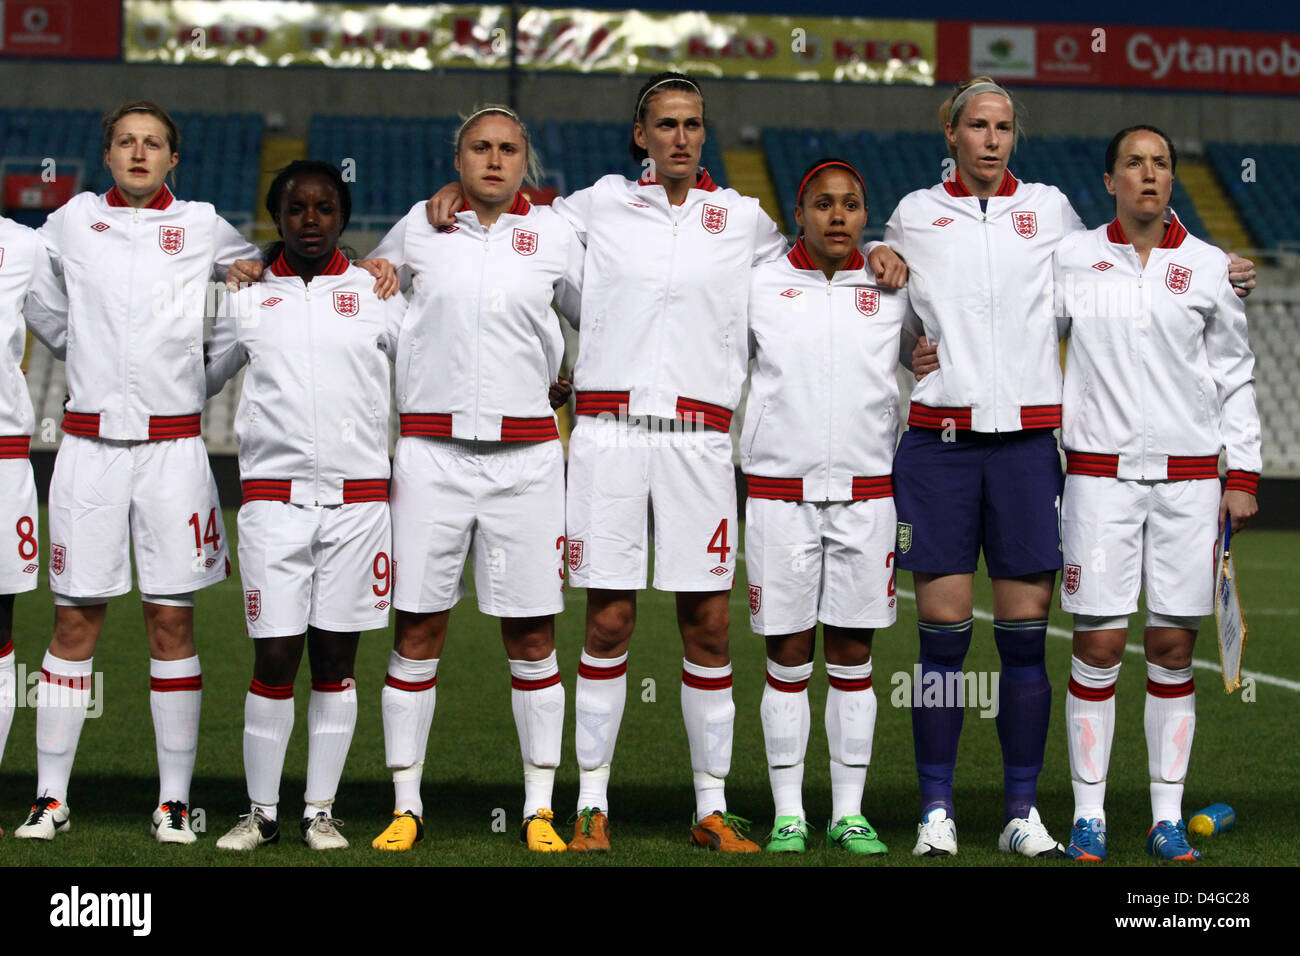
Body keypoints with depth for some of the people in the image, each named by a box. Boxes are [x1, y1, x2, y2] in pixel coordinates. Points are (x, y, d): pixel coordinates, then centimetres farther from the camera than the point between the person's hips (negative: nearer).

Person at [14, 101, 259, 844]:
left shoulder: (201, 226, 8)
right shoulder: (73, 221, 8)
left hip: (173, 443, 0)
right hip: (90, 442, 0)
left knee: (172, 621, 1)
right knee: (75, 620, 1)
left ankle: (175, 800, 8)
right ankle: (51, 798, 8)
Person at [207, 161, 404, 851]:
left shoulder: (376, 295, 7)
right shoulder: (248, 298, 9)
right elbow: (199, 379, 22)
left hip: (357, 499, 0)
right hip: (273, 497, 0)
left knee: (335, 661, 4)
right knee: (275, 659, -3)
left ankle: (320, 811, 13)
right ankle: (261, 812, 9)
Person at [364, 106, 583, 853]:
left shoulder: (554, 236, 5)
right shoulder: (420, 228, 6)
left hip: (526, 455, 0)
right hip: (433, 449, 0)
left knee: (532, 636, 2)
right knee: (418, 630, 1)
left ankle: (541, 808, 10)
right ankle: (407, 806, 10)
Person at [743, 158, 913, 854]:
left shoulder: (892, 292, 6)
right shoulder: (759, 287, 3)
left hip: (865, 493, 1)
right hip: (779, 491, -1)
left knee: (853, 656, 5)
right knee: (788, 658, 2)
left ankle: (850, 813, 13)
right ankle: (788, 815, 10)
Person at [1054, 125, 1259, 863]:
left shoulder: (1208, 266, 6)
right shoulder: (1072, 258, 4)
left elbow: (1235, 374, 11)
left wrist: (1244, 474, 6)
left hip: (1188, 477, 1)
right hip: (1100, 471, -1)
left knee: (1174, 649, 3)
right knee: (1098, 644, -3)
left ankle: (1168, 819, 11)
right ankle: (1089, 816, 6)